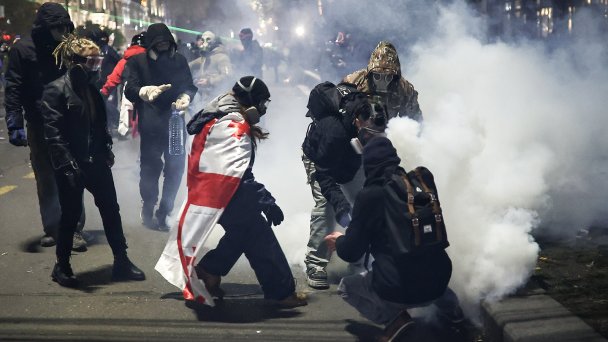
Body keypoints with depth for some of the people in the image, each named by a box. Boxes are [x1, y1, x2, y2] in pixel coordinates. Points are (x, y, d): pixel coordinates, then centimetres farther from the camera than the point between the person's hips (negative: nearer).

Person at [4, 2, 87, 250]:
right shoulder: (23, 50, -4)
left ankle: (74, 230, 1)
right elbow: (13, 90, -6)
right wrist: (15, 125, -15)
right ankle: (52, 229, 20)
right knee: (46, 180, 9)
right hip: (39, 126, -1)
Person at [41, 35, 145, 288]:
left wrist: (108, 151, 11)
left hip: (96, 162, 7)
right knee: (71, 215, 4)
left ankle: (121, 261, 17)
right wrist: (68, 165, -22)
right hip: (72, 167, -7)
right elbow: (53, 133, -18)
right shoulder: (56, 90, -13)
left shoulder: (91, 88, 10)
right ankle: (61, 267, 21)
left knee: (111, 209, 8)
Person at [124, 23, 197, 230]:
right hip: (150, 125, -3)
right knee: (150, 168, -4)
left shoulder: (179, 60, 9)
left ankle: (163, 213, 16)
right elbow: (130, 90, -9)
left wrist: (185, 97, -16)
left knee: (175, 168, 3)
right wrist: (146, 91, -32)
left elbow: (189, 86, 7)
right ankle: (148, 212, 14)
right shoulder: (138, 61, 0)